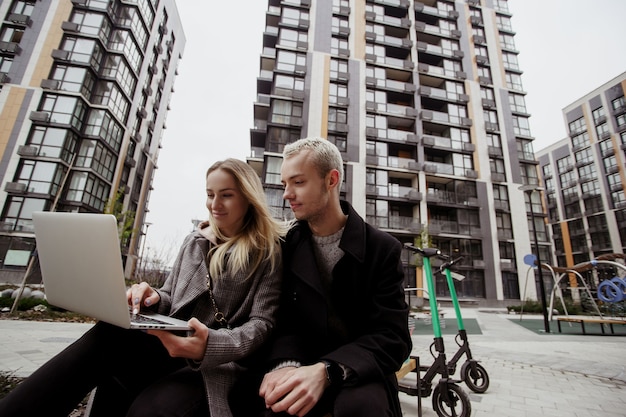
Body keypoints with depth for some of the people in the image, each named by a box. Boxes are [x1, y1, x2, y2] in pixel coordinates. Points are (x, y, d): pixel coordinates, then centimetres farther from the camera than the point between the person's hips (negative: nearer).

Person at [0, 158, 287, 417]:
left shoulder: (269, 250, -4)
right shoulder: (194, 241, 13)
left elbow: (261, 323, -10)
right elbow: (170, 298, 19)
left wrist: (211, 346, -30)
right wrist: (154, 298, -6)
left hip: (220, 363, -4)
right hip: (172, 347, 5)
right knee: (107, 336, -27)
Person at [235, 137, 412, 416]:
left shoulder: (383, 249, -9)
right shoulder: (286, 247, -1)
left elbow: (393, 337, -15)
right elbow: (283, 320, -4)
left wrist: (326, 371, -31)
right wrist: (286, 363, -27)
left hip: (360, 374, -1)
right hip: (303, 369, 2)